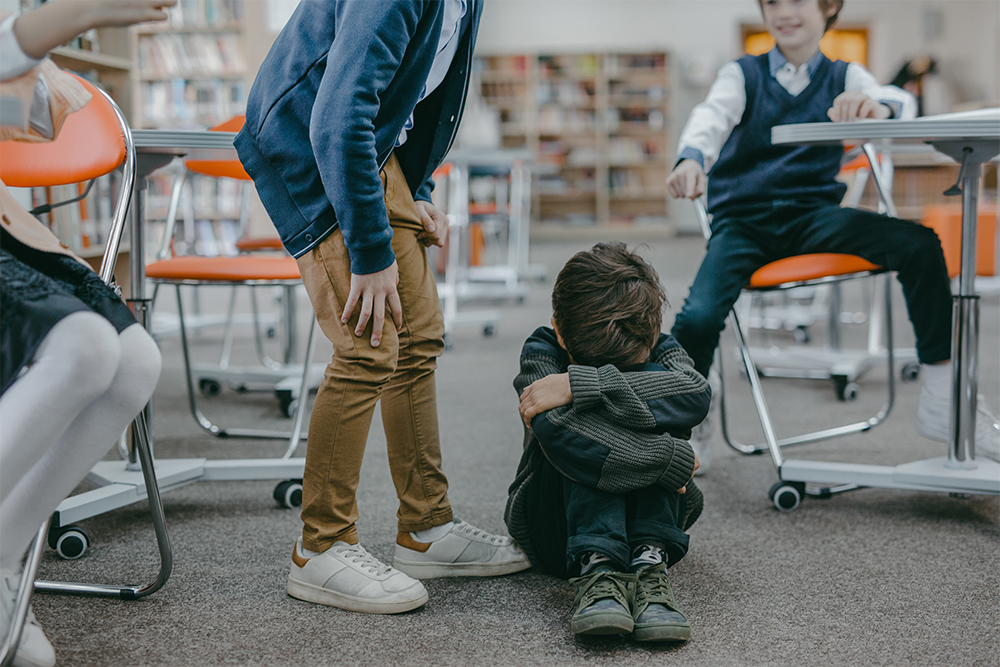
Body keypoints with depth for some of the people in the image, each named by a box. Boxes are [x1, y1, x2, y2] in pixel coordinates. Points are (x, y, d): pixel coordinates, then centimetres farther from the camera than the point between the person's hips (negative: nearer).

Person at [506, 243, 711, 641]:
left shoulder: (660, 351, -9)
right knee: (581, 428, -31)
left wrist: (579, 385, -40)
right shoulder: (541, 351, -15)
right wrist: (671, 459, -37)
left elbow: (696, 394, -35)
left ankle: (650, 564, -36)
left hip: (644, 514, 2)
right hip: (557, 529, -2)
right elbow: (554, 428, -37)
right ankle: (596, 568, -42)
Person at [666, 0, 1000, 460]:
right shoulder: (742, 74, 10)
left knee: (919, 245, -24)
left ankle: (941, 403, -14)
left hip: (813, 215, 1)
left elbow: (902, 103, -9)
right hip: (743, 220, -1)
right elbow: (712, 117, -12)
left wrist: (878, 106, -36)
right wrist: (692, 159, -37)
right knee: (697, 318, -29)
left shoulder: (844, 77, 12)